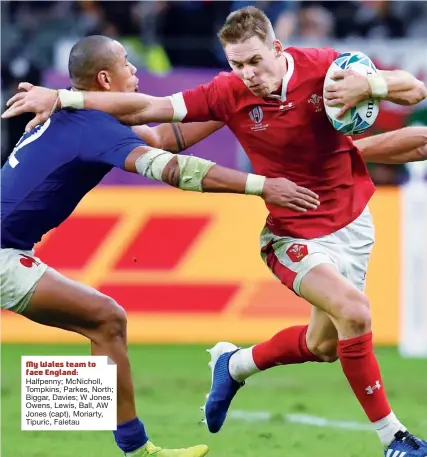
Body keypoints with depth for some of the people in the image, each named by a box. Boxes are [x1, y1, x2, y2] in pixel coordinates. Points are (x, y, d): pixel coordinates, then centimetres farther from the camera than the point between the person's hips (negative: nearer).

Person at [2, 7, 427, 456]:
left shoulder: (323, 66, -14)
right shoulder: (229, 94, -16)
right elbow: (148, 108, -12)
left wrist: (367, 85, -34)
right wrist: (62, 98, -15)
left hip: (352, 224, 3)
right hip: (294, 236, -3)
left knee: (324, 344, 14)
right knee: (352, 309, -27)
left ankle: (234, 364, 44)